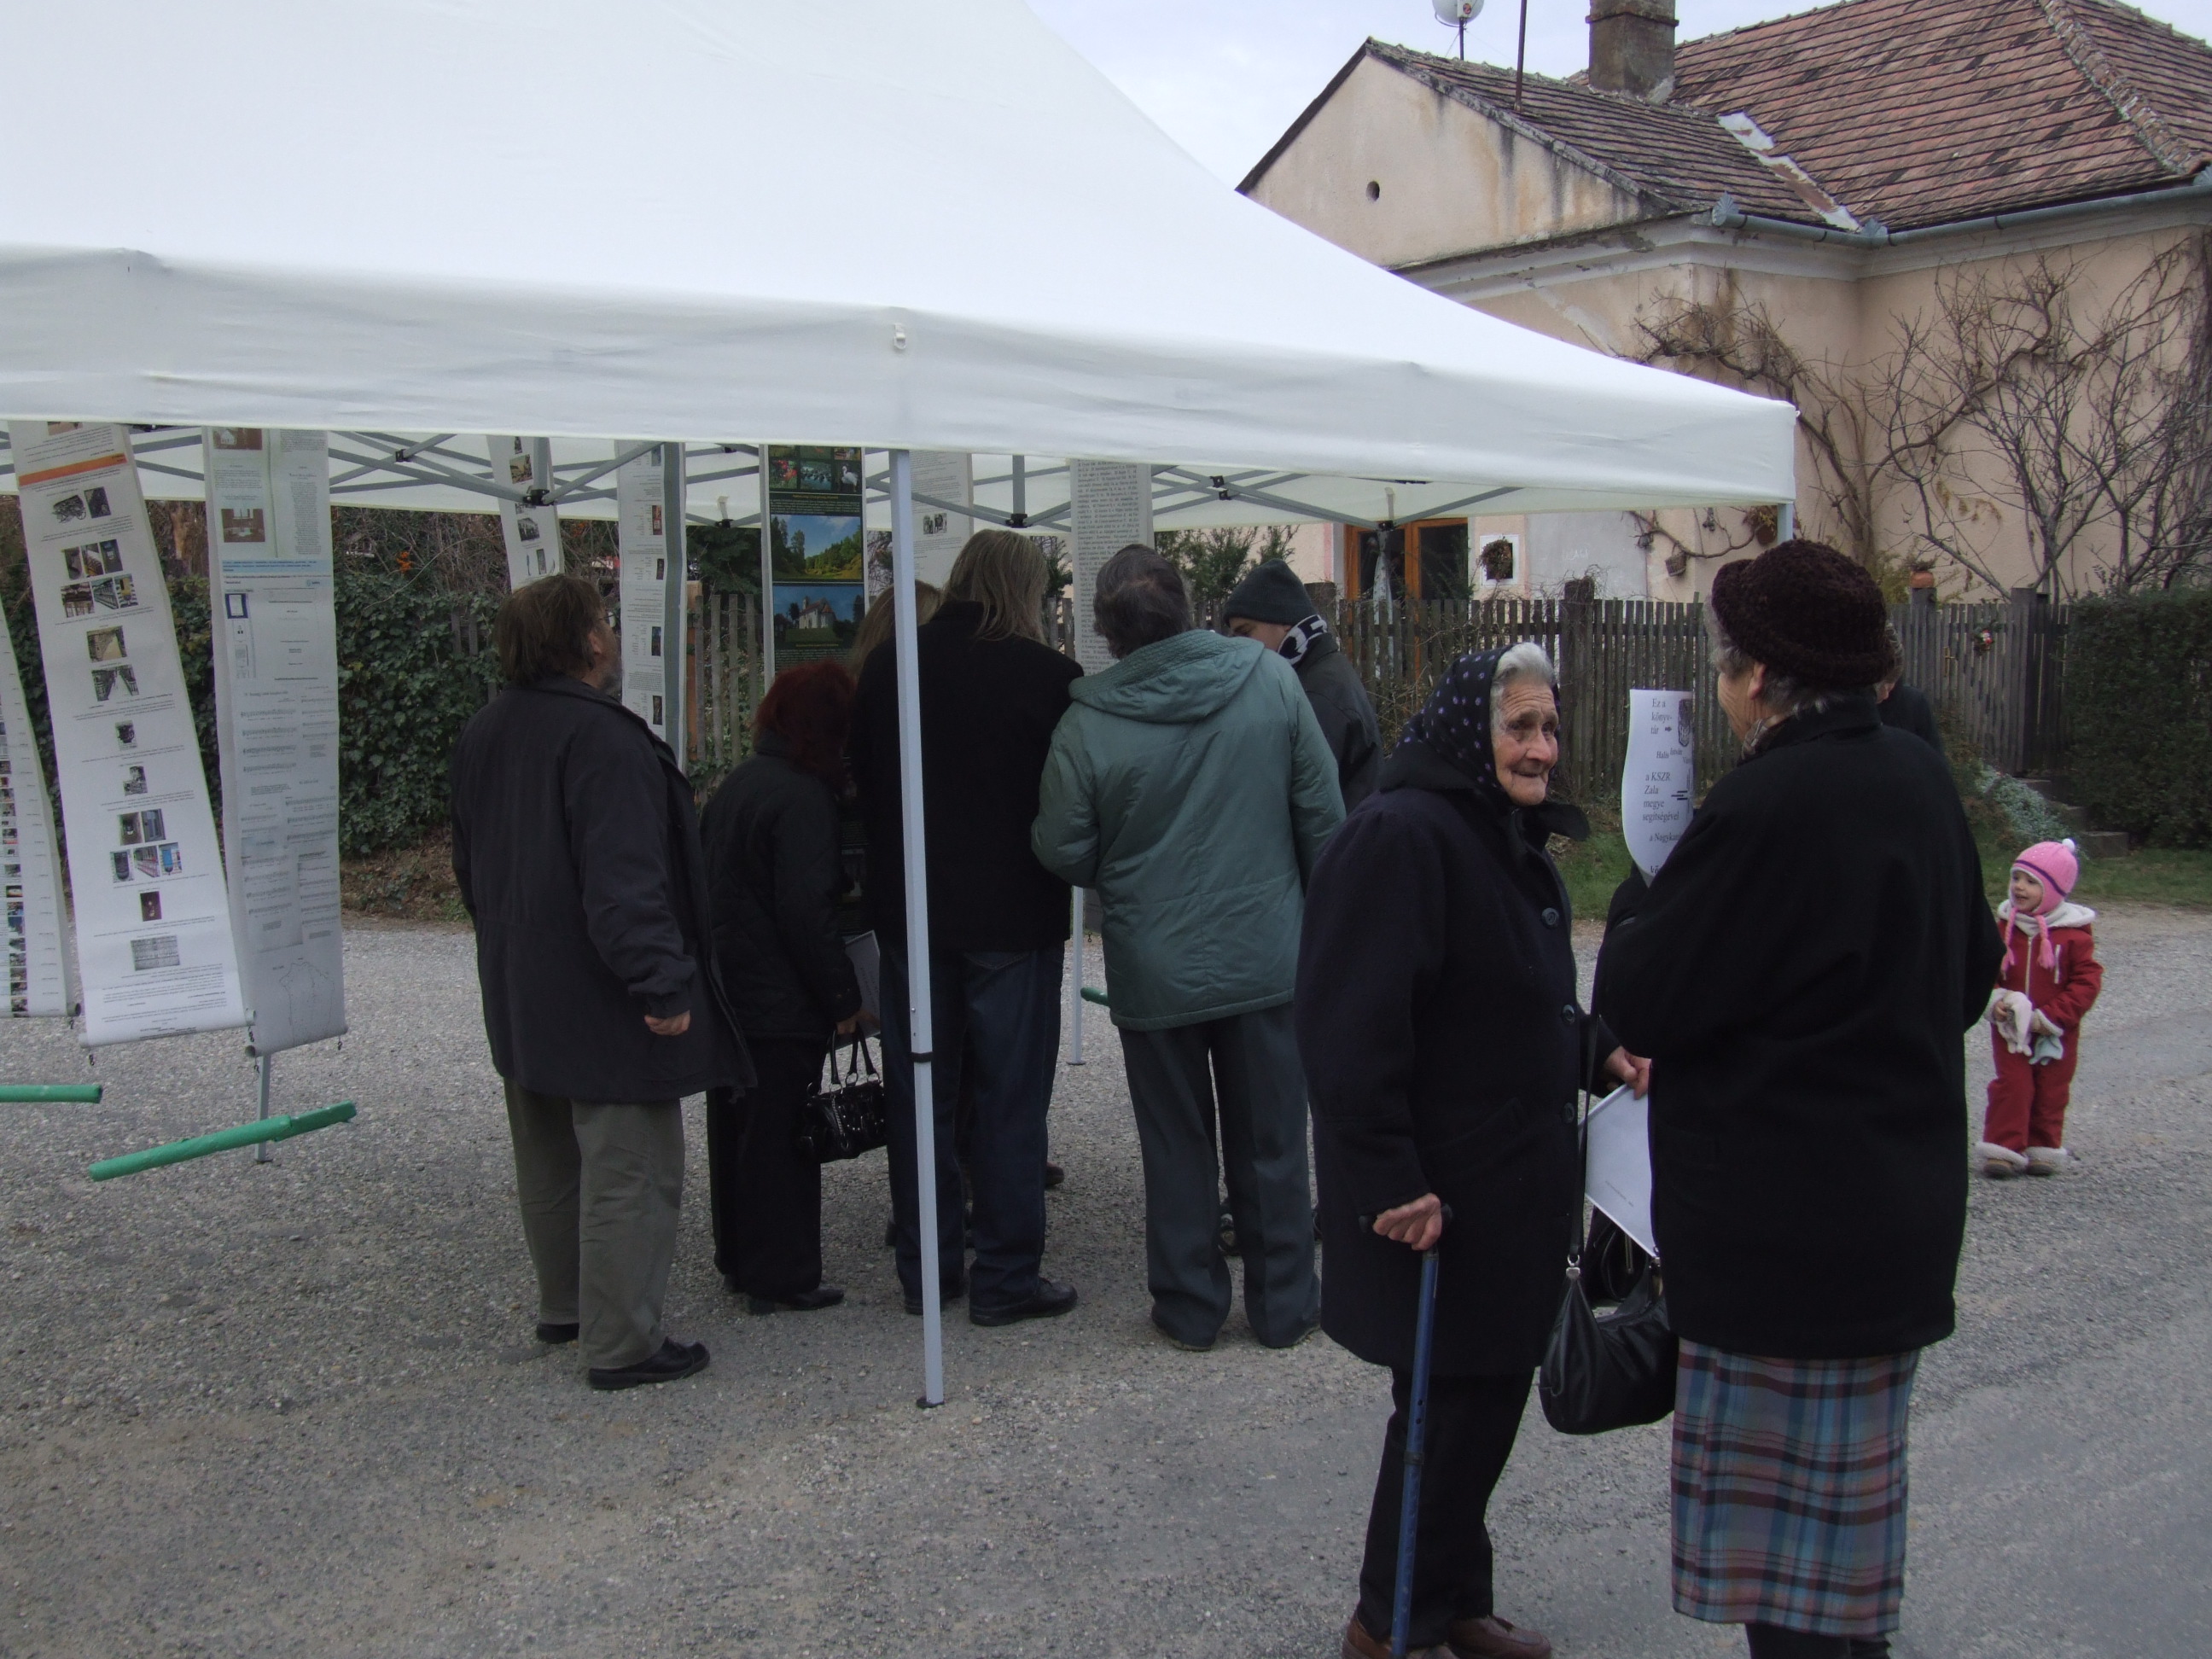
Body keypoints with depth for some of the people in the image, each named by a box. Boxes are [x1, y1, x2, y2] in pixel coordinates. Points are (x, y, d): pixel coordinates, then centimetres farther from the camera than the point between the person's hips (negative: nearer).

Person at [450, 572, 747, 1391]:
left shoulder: (482, 736, 9)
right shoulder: (602, 738, -22)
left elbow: (469, 865, 19)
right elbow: (624, 882, -28)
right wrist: (662, 983, -25)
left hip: (522, 996, 10)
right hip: (600, 1005, -10)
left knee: (550, 1163, 21)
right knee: (628, 1171, -2)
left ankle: (563, 1306, 35)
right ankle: (622, 1342, 3)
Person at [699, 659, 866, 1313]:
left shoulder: (736, 784, 11)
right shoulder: (803, 797, -17)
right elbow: (809, 912, -21)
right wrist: (844, 996, -13)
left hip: (726, 989, 9)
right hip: (782, 1006, -9)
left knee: (736, 1129, 17)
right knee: (782, 1138, 0)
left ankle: (737, 1258, 28)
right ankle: (781, 1277, 7)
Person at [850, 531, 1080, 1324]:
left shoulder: (888, 667, 0)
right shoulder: (1050, 676, -12)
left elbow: (863, 783, 9)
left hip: (909, 911, 4)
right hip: (1013, 917, -4)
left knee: (918, 1095, 13)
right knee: (1010, 1098, 5)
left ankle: (925, 1269, 20)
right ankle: (1006, 1278, 9)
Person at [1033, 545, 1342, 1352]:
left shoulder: (1087, 725, -14)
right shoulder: (1271, 680, -9)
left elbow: (1062, 853, -6)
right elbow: (1322, 813, -3)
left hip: (1154, 970, -1)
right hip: (1267, 956, 1)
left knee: (1177, 1147, 14)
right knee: (1271, 1142, 14)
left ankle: (1191, 1308, 23)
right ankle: (1283, 1306, 24)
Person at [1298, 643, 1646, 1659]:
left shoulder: (1513, 840, 12)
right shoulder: (1402, 837, -19)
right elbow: (1354, 1027, -25)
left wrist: (1600, 1053, 5)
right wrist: (1392, 1183, -26)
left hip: (1513, 1182, 10)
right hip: (1437, 1191, -9)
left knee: (1491, 1390, 17)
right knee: (1452, 1402, 1)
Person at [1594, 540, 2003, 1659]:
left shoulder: (1765, 808, -22)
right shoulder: (1919, 780, 5)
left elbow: (1640, 1004, -16)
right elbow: (1972, 973, 17)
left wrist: (1641, 903, 2)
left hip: (1784, 1227, -9)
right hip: (1904, 1201, 9)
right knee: (1846, 1479, 23)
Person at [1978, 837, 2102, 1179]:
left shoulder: (2074, 935, -11)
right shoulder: (2005, 926, -2)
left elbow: (2087, 982, -12)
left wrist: (2050, 1017, -19)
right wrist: (1995, 998, -14)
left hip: (2056, 1032, -1)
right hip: (2010, 1026, 1)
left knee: (2051, 1090, 10)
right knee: (2011, 1086, 0)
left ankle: (2043, 1148, 22)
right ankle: (2004, 1148, 3)